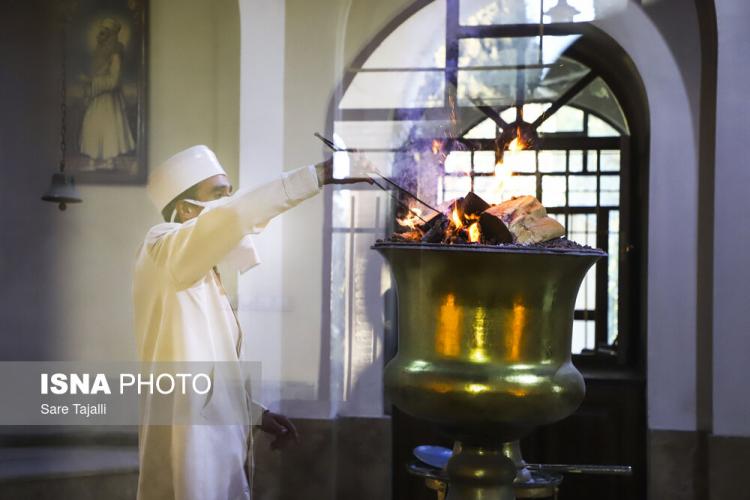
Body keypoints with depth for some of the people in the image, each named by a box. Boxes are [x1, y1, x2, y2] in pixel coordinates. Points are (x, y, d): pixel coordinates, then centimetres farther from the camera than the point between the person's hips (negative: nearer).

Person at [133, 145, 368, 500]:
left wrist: (258, 414, 16)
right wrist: (320, 174, -31)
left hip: (216, 447, 9)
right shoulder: (161, 250, -10)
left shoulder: (204, 278, 17)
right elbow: (231, 215, -29)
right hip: (189, 453, -9)